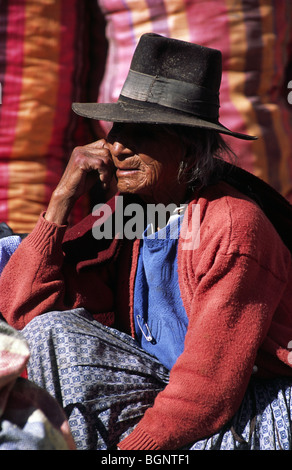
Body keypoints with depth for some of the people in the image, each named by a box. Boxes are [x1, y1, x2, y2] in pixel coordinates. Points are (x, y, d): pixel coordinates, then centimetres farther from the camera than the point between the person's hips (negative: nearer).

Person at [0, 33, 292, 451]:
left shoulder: (233, 227, -21)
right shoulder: (120, 212, 1)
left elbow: (209, 386, -24)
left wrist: (129, 446, -24)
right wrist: (64, 196, -8)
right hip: (163, 390, 7)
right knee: (53, 332, -11)